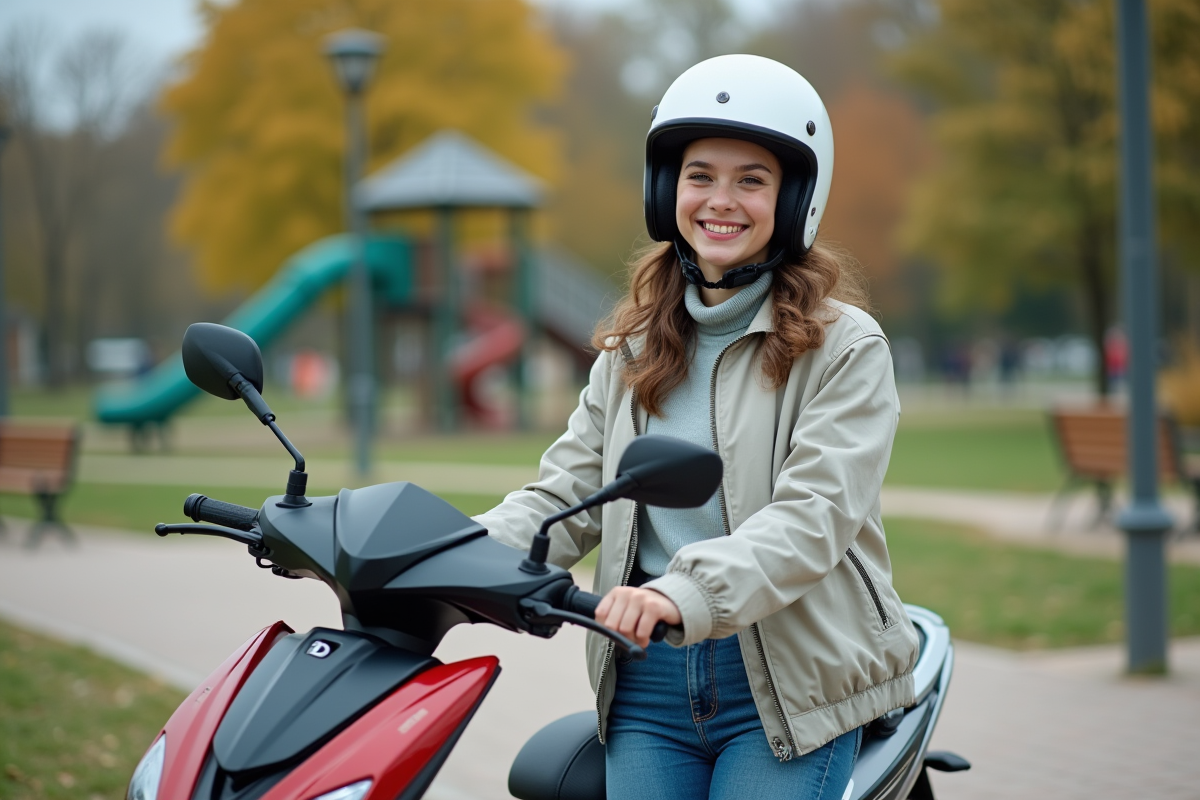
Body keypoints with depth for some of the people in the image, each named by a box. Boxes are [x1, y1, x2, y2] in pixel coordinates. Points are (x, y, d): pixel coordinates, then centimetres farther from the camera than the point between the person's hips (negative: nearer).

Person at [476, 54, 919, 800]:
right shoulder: (630, 351, 14)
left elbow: (814, 515, -16)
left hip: (791, 686, -4)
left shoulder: (844, 346, -3)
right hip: (648, 685, 4)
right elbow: (564, 498, 8)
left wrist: (687, 593, -33)